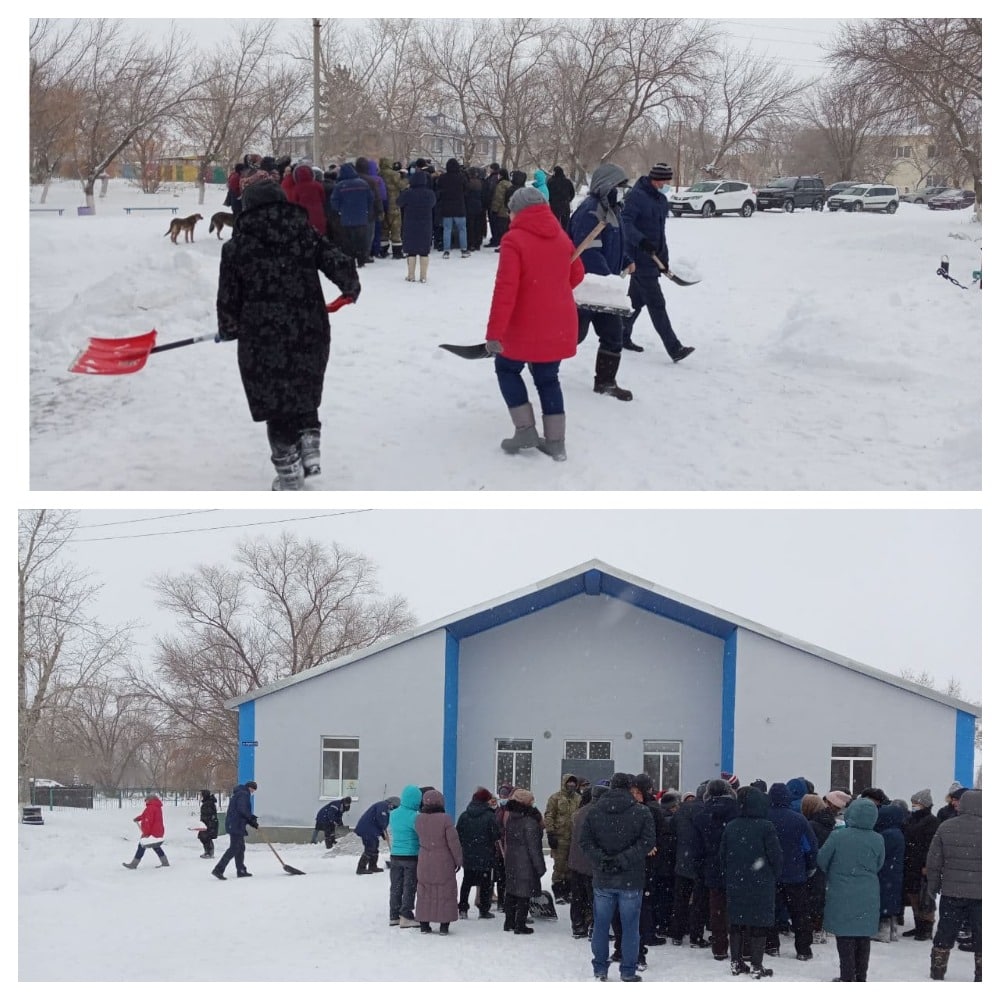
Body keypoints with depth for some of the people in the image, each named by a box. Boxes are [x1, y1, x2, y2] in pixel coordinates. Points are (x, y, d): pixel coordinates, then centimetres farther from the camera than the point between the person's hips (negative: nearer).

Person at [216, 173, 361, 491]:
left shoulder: (236, 246, -3)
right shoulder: (306, 233, 1)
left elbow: (228, 299, 1)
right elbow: (338, 263, -4)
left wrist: (229, 329, 20)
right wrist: (351, 289, 19)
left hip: (262, 338, -2)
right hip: (310, 334, 2)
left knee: (276, 404, 9)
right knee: (305, 394, 25)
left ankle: (288, 473, 10)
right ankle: (309, 448, 12)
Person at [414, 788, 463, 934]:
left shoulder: (419, 819, -4)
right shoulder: (445, 819, -16)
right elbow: (453, 842, -12)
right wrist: (458, 860, -2)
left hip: (424, 861, 3)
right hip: (444, 862, -3)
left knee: (425, 892, 12)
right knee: (445, 892, 6)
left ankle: (424, 924, 14)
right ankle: (444, 924, 5)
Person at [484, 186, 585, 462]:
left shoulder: (514, 240, -15)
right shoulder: (561, 238, 6)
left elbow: (505, 289, -20)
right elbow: (576, 275, 20)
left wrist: (494, 332, -19)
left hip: (525, 326, -6)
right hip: (559, 325, 6)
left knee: (507, 368, 16)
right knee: (548, 379, 16)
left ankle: (525, 429, 9)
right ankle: (555, 442, 12)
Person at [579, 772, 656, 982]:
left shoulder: (594, 811, 0)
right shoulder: (641, 812, -7)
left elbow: (585, 840, -4)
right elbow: (647, 842, -14)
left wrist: (601, 859, -9)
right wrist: (623, 860, -15)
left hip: (602, 879, 2)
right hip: (631, 880, -2)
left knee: (601, 925, 12)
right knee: (630, 926, 5)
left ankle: (600, 968, 17)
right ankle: (628, 972, 8)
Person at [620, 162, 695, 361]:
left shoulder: (660, 199, 14)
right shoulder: (637, 196, -15)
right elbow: (625, 222, -24)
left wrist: (664, 257, 19)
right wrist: (641, 241, -38)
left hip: (653, 258, 9)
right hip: (641, 258, -9)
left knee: (636, 300, 18)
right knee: (656, 304, -10)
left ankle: (622, 336, 32)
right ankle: (674, 350, -14)